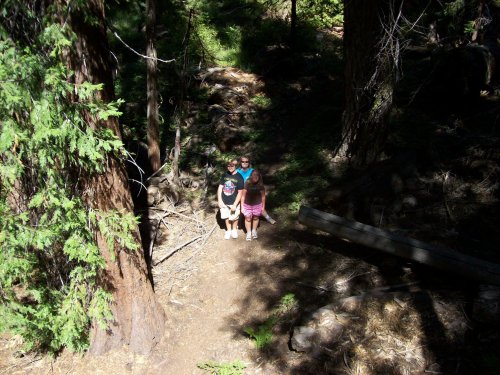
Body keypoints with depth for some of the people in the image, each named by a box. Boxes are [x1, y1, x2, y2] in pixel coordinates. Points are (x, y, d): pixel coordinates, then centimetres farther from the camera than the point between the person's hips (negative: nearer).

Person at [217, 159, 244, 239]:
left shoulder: (239, 177, -13)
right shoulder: (225, 175, -1)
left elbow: (240, 192, -13)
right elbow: (220, 188, 3)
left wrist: (235, 205, -16)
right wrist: (219, 201, -4)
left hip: (234, 203, -3)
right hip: (224, 202, 3)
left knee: (234, 218, 11)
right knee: (226, 217, 15)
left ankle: (234, 230, 36)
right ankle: (228, 230, 36)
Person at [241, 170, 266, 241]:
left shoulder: (260, 185, -15)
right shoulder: (247, 184, -19)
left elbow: (263, 196, -3)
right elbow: (243, 195, -11)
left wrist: (263, 206, 2)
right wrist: (242, 206, -8)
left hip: (257, 205, 1)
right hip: (247, 205, -1)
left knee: (255, 218, 17)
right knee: (248, 218, 8)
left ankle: (254, 231, 39)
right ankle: (249, 233, 27)